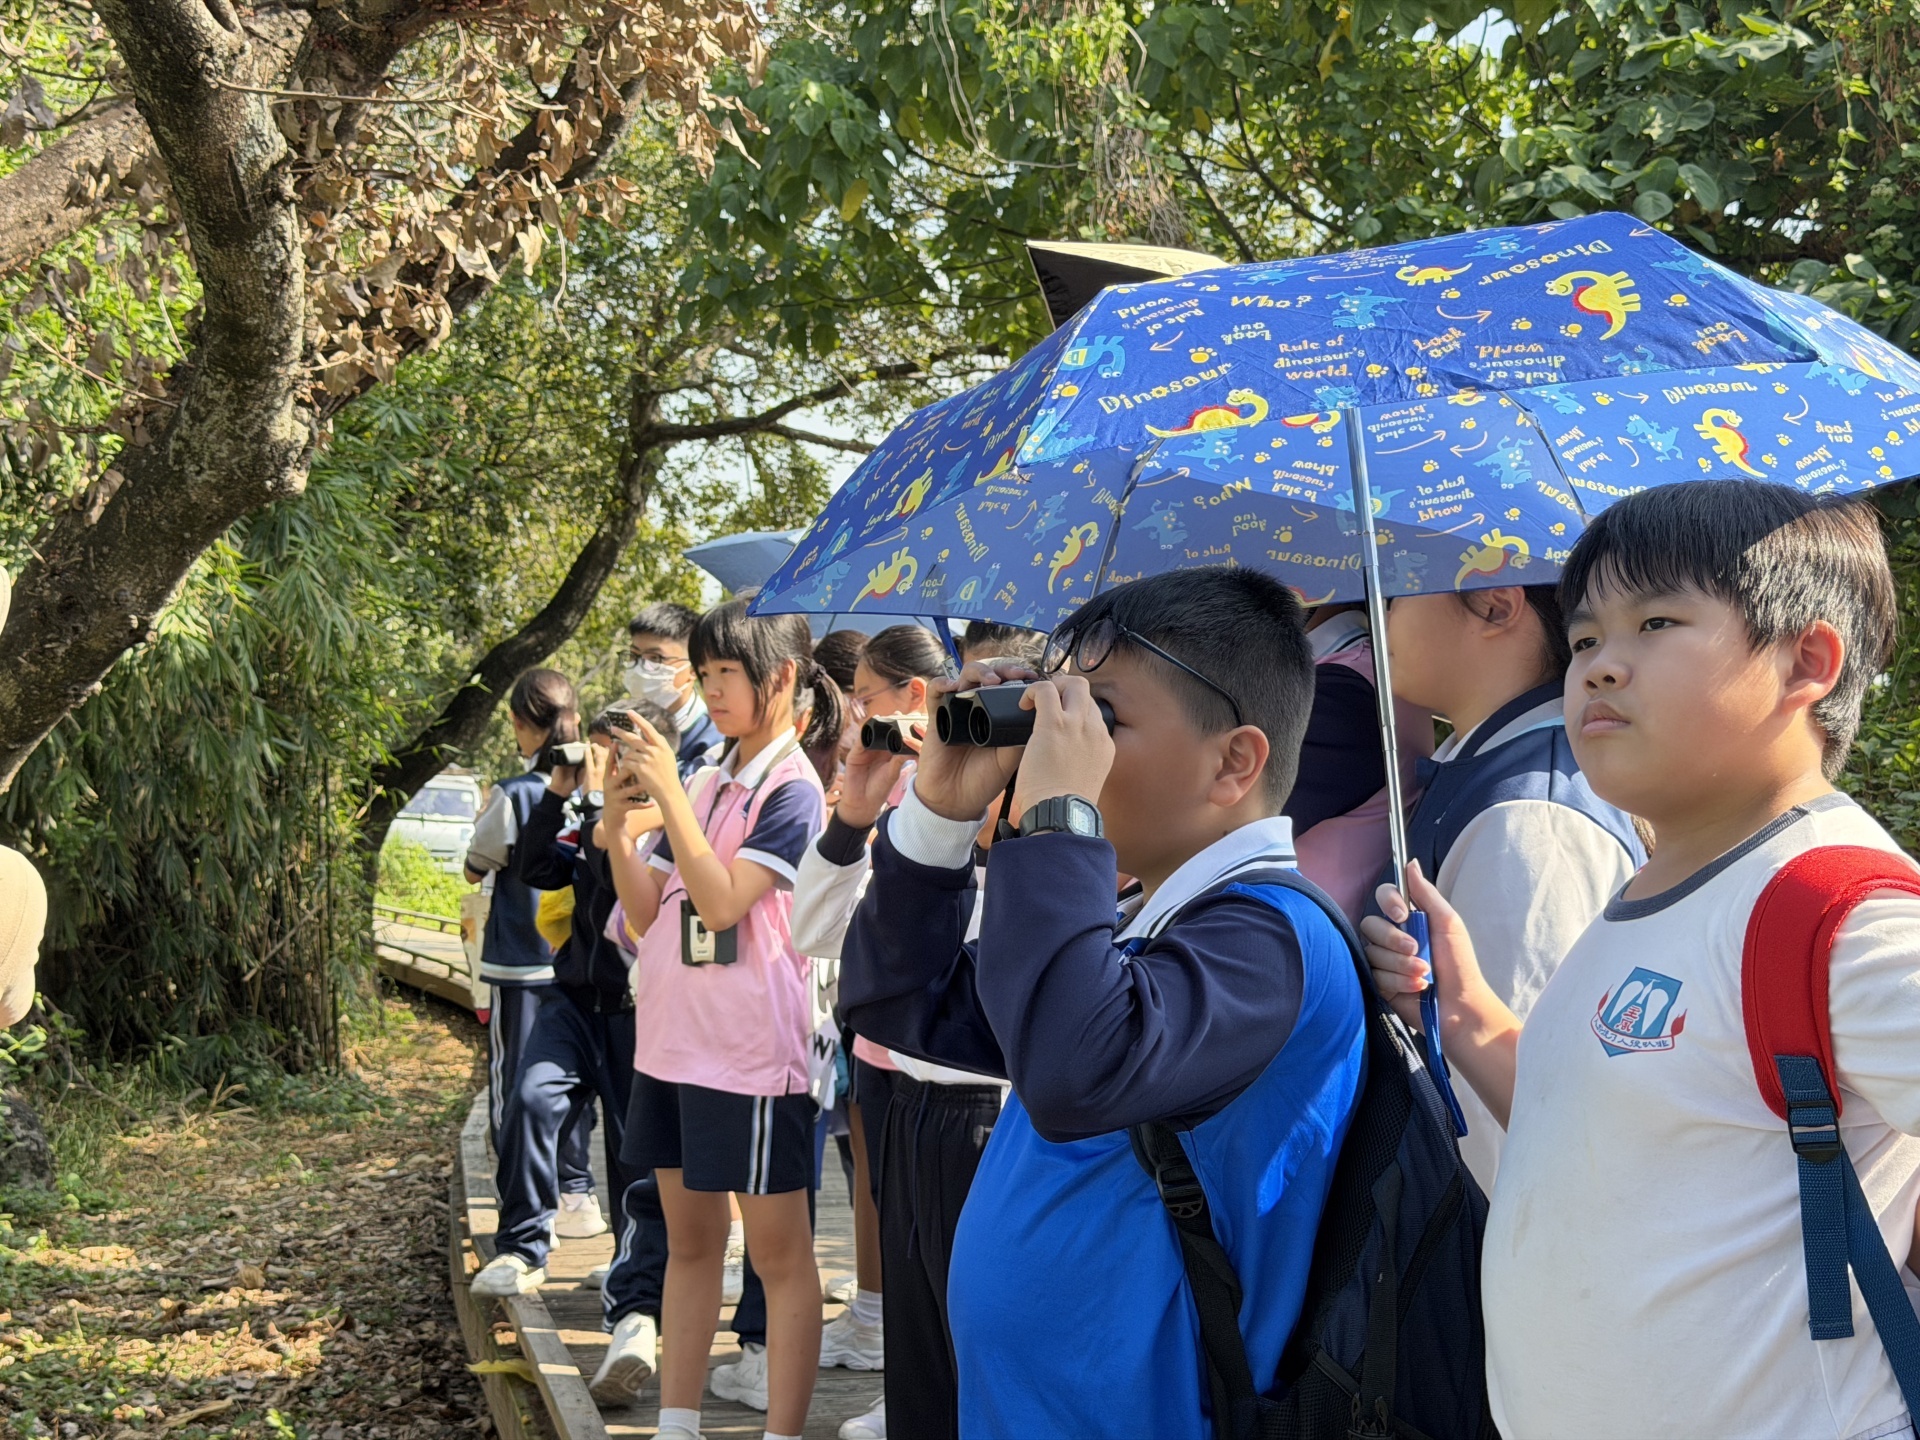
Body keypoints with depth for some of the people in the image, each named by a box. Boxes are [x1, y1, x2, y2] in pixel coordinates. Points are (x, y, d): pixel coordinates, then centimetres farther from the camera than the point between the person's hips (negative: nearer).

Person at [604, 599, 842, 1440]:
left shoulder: (790, 789, -10)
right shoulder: (706, 785, 11)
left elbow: (722, 901, -21)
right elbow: (644, 912, 10)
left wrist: (666, 791, -20)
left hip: (750, 1053, -8)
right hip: (672, 1043, 8)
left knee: (779, 1254, 1)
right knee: (688, 1242, 14)